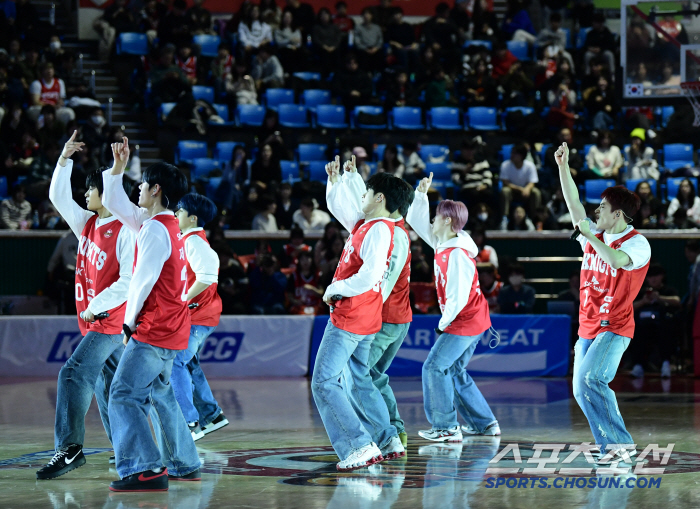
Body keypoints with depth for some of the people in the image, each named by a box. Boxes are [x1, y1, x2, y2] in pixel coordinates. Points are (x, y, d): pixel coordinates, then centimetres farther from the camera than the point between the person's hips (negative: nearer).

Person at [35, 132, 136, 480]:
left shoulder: (125, 232, -13)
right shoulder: (88, 223, 11)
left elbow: (130, 281, -18)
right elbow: (59, 197, 19)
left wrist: (97, 306, -16)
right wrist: (65, 159, 11)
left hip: (110, 321, -9)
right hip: (93, 319, 9)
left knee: (75, 374, -19)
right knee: (108, 385, 12)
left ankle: (69, 448, -26)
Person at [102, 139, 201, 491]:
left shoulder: (155, 229, -15)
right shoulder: (167, 224, 14)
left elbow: (143, 279, -20)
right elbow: (115, 205, 25)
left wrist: (129, 322, -10)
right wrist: (117, 167, 17)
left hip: (153, 330, -10)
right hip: (172, 330, 10)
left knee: (124, 395, -14)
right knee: (159, 395, 21)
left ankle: (144, 469, -23)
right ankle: (184, 466, 27)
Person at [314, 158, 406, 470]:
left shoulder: (379, 230, -18)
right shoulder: (364, 223, 11)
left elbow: (369, 275, -29)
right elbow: (337, 205, 31)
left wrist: (335, 289, -17)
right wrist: (335, 180, 15)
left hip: (348, 319, -10)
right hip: (365, 319, 10)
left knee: (324, 382, -11)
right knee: (359, 380, 20)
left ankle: (361, 446, -16)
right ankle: (389, 441, 24)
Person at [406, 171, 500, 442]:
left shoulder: (457, 255, -24)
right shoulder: (441, 243, 4)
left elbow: (458, 297, -25)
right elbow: (418, 222, 16)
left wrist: (443, 323, -13)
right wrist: (421, 194, 6)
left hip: (464, 322, -10)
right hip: (473, 320, 10)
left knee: (435, 367, -7)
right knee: (454, 371, 15)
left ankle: (446, 427, -5)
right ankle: (484, 423, 20)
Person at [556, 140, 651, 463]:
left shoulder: (637, 243, -8)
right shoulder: (595, 236, 12)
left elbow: (617, 260, -29)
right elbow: (573, 204, 8)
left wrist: (590, 236, -21)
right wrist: (563, 167, 2)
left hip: (614, 328, -8)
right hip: (588, 327, 8)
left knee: (589, 379, -23)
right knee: (582, 389, 3)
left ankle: (618, 441, -19)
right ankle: (609, 443, 9)